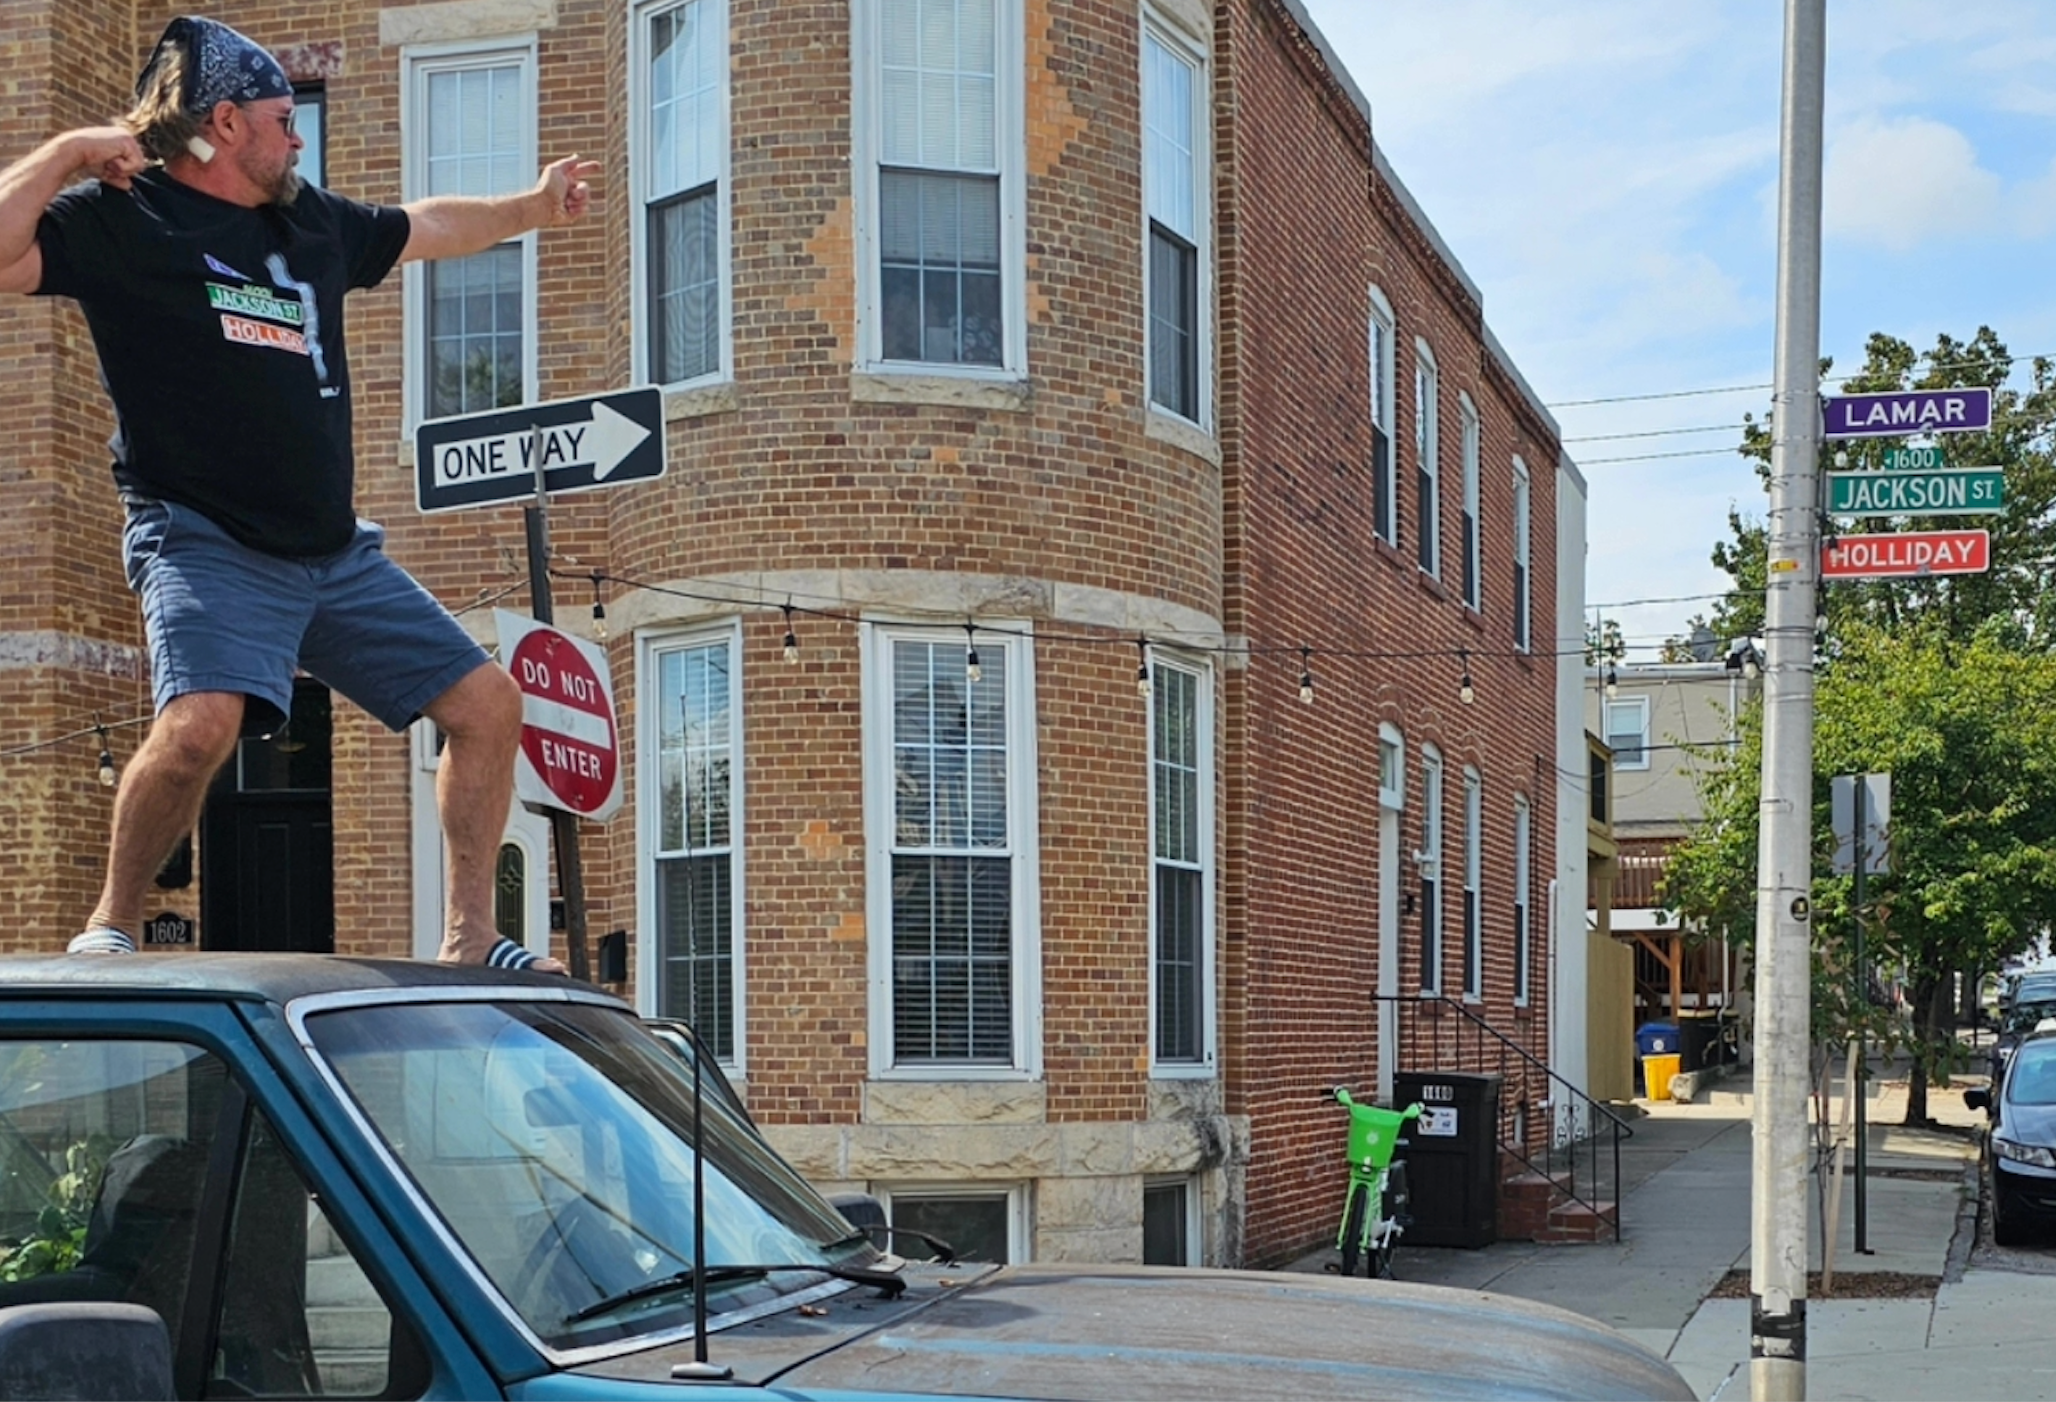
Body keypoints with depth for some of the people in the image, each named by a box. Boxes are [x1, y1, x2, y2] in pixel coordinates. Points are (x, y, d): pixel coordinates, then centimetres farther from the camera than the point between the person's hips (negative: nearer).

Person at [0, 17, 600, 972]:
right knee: (203, 720, -31)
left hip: (337, 555, 7)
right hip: (204, 544, -7)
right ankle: (111, 926, -8)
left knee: (486, 702, 4)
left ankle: (468, 938, 13)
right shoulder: (117, 220, -2)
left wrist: (531, 207, 42)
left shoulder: (311, 222, 17)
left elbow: (427, 227, 36)